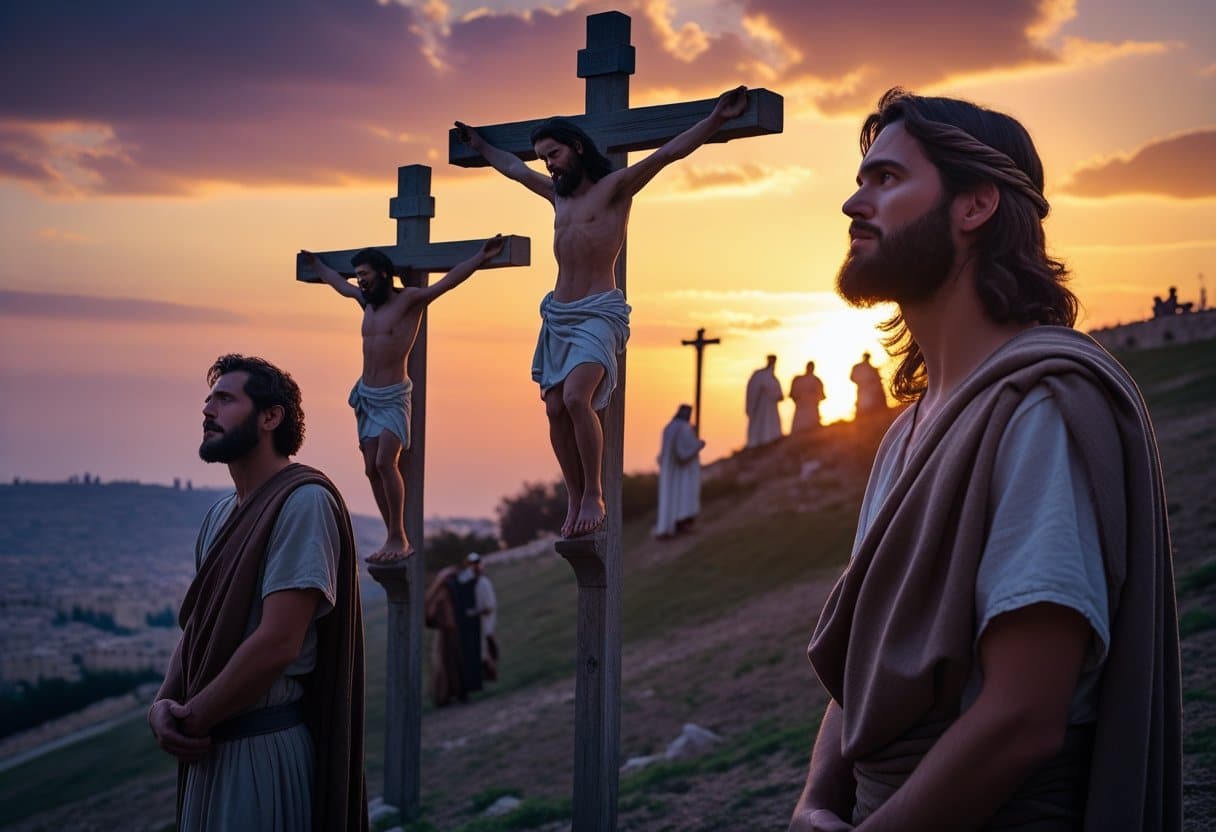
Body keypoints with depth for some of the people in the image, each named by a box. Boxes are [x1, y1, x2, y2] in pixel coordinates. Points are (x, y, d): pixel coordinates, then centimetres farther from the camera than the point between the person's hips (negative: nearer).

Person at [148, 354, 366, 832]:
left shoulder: (304, 501, -15)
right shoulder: (221, 514, 13)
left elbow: (277, 644, -21)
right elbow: (197, 625, 13)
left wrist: (191, 719, -12)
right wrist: (164, 702, -6)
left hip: (264, 743, -8)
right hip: (210, 743, 8)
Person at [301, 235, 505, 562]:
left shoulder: (409, 300, -8)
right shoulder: (367, 301, 12)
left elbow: (448, 281, -18)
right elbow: (338, 282, 32)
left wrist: (482, 256, -28)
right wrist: (314, 262, 45)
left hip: (393, 397, -7)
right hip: (365, 396, 7)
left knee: (386, 463, -19)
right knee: (372, 469, 3)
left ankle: (399, 539, -14)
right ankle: (395, 539, 8)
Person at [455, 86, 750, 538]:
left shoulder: (615, 186, -2)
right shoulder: (557, 193, 18)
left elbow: (668, 152, -12)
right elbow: (513, 168, 36)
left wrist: (717, 118, -21)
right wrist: (479, 145, 47)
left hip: (598, 312, -7)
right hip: (557, 313, 7)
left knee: (576, 398, -25)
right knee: (556, 408, -1)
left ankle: (594, 496, -13)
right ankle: (575, 501, 8)